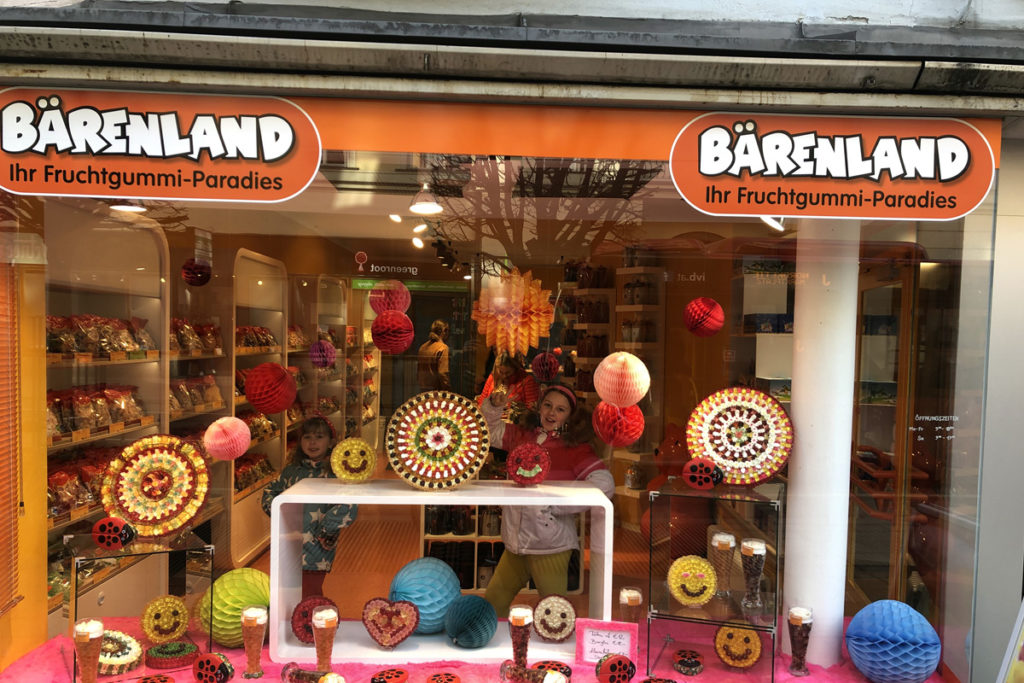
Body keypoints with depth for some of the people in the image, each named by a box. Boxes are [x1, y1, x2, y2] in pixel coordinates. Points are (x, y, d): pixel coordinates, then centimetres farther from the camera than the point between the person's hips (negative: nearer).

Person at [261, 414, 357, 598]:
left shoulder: (334, 474, -11)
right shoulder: (292, 470, 7)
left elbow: (348, 509, -23)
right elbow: (270, 491, 21)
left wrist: (323, 532, -16)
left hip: (314, 553, -5)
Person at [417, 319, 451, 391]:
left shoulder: (423, 347, 8)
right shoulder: (443, 348, -14)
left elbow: (418, 369, 15)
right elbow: (443, 373, -19)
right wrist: (448, 391, -13)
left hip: (423, 388, 8)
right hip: (435, 389, -7)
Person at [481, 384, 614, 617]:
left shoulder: (576, 448, -10)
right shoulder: (522, 436, 7)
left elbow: (604, 485, -22)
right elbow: (490, 429, 24)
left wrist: (555, 507, -19)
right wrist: (494, 405, 3)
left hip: (550, 546, -6)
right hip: (516, 543, 6)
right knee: (491, 605, 16)